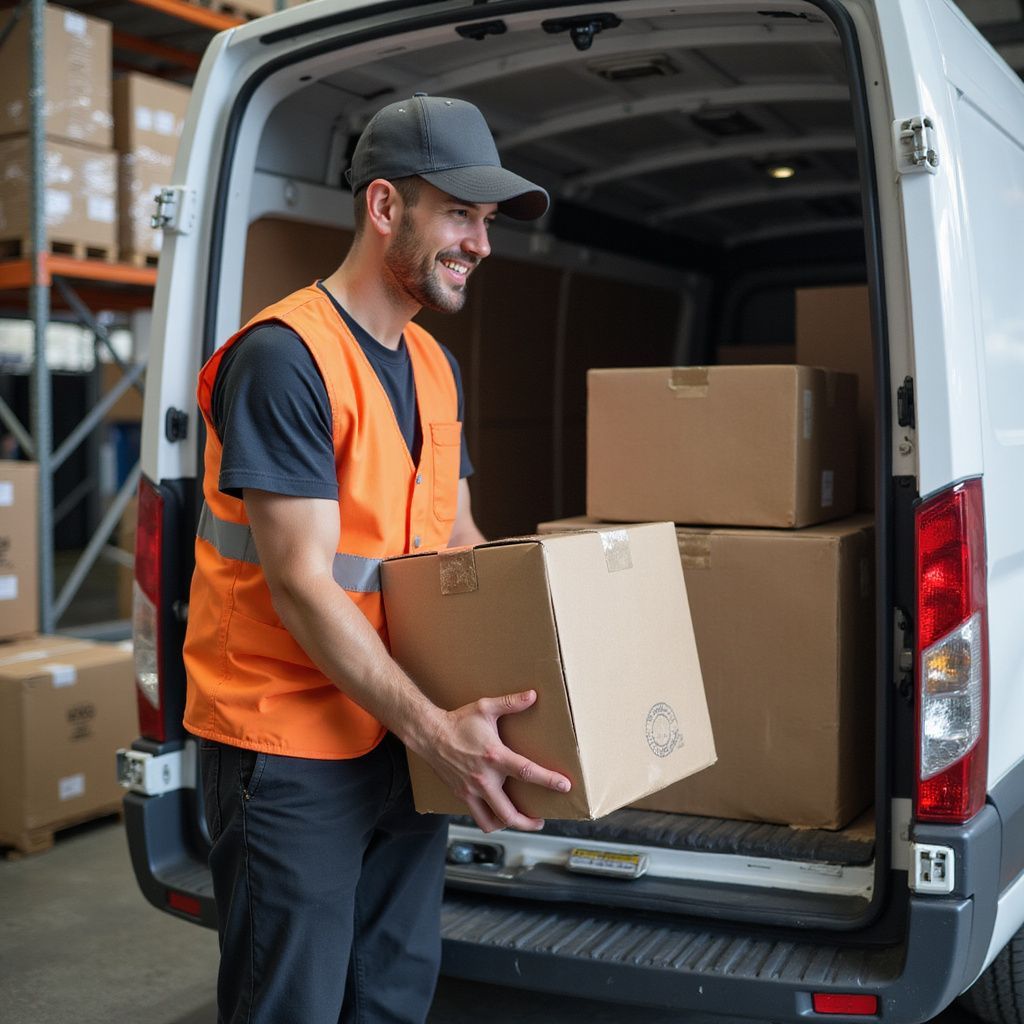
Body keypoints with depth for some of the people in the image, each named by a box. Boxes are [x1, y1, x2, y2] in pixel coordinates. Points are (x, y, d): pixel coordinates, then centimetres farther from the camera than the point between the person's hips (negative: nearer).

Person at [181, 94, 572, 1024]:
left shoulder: (436, 366, 9)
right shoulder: (284, 356, -18)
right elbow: (301, 584, -23)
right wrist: (433, 728, -27)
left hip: (404, 732, 8)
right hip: (289, 746, -8)